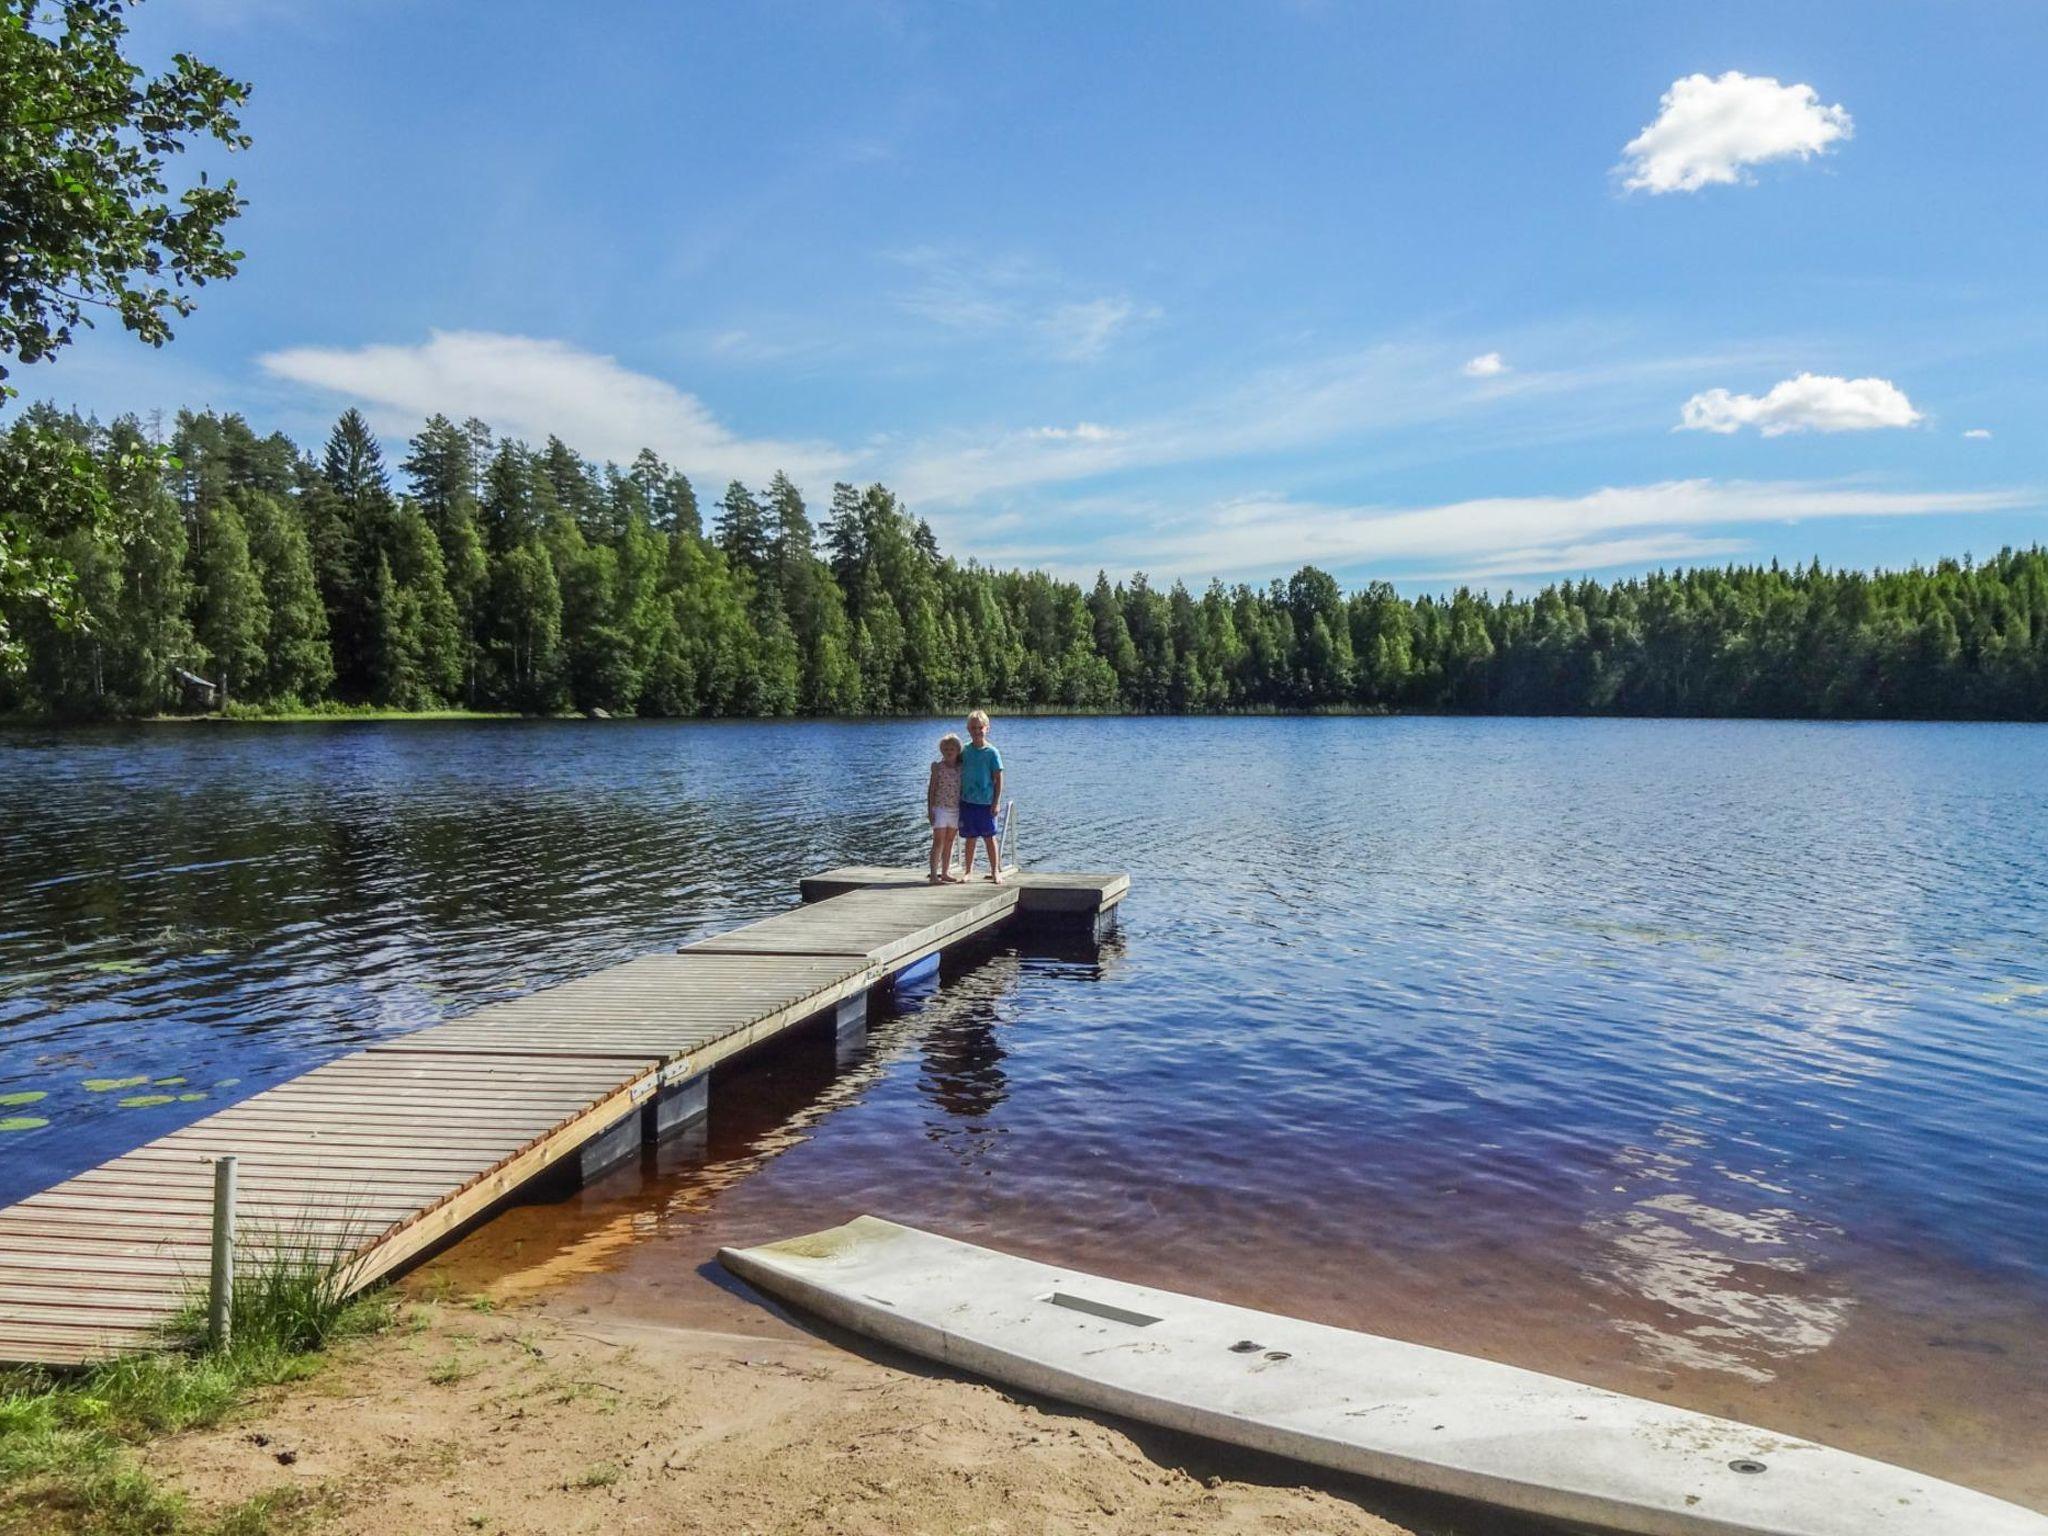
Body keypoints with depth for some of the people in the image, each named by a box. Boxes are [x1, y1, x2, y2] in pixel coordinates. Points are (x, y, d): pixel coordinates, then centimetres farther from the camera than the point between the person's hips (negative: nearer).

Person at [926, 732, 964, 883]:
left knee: (949, 843, 11)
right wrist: (930, 810, -8)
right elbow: (931, 790, -3)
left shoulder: (961, 768, 4)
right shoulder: (938, 767, -4)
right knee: (938, 842, -7)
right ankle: (934, 875, -6)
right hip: (940, 808, -4)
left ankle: (945, 873, 19)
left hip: (956, 810, 4)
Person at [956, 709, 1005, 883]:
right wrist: (959, 797, 8)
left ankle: (995, 871, 11)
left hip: (985, 803, -3)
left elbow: (998, 779, -5)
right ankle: (969, 871, 19)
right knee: (970, 838, 10)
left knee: (989, 837, 3)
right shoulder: (964, 750, 5)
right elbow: (959, 775, 12)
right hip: (967, 801, 3)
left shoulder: (991, 752, -6)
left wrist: (996, 803, -9)